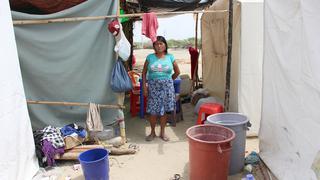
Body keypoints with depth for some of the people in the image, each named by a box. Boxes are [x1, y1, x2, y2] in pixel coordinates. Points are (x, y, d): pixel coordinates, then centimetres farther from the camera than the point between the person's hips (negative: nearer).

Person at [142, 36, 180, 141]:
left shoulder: (170, 57, 2)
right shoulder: (150, 57, 1)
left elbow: (177, 72, 12)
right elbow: (144, 73, 3)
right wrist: (144, 87, -4)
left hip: (166, 86, 0)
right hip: (153, 86, 0)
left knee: (164, 110, 7)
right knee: (152, 111, 2)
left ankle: (162, 132, 23)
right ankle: (152, 132, 21)